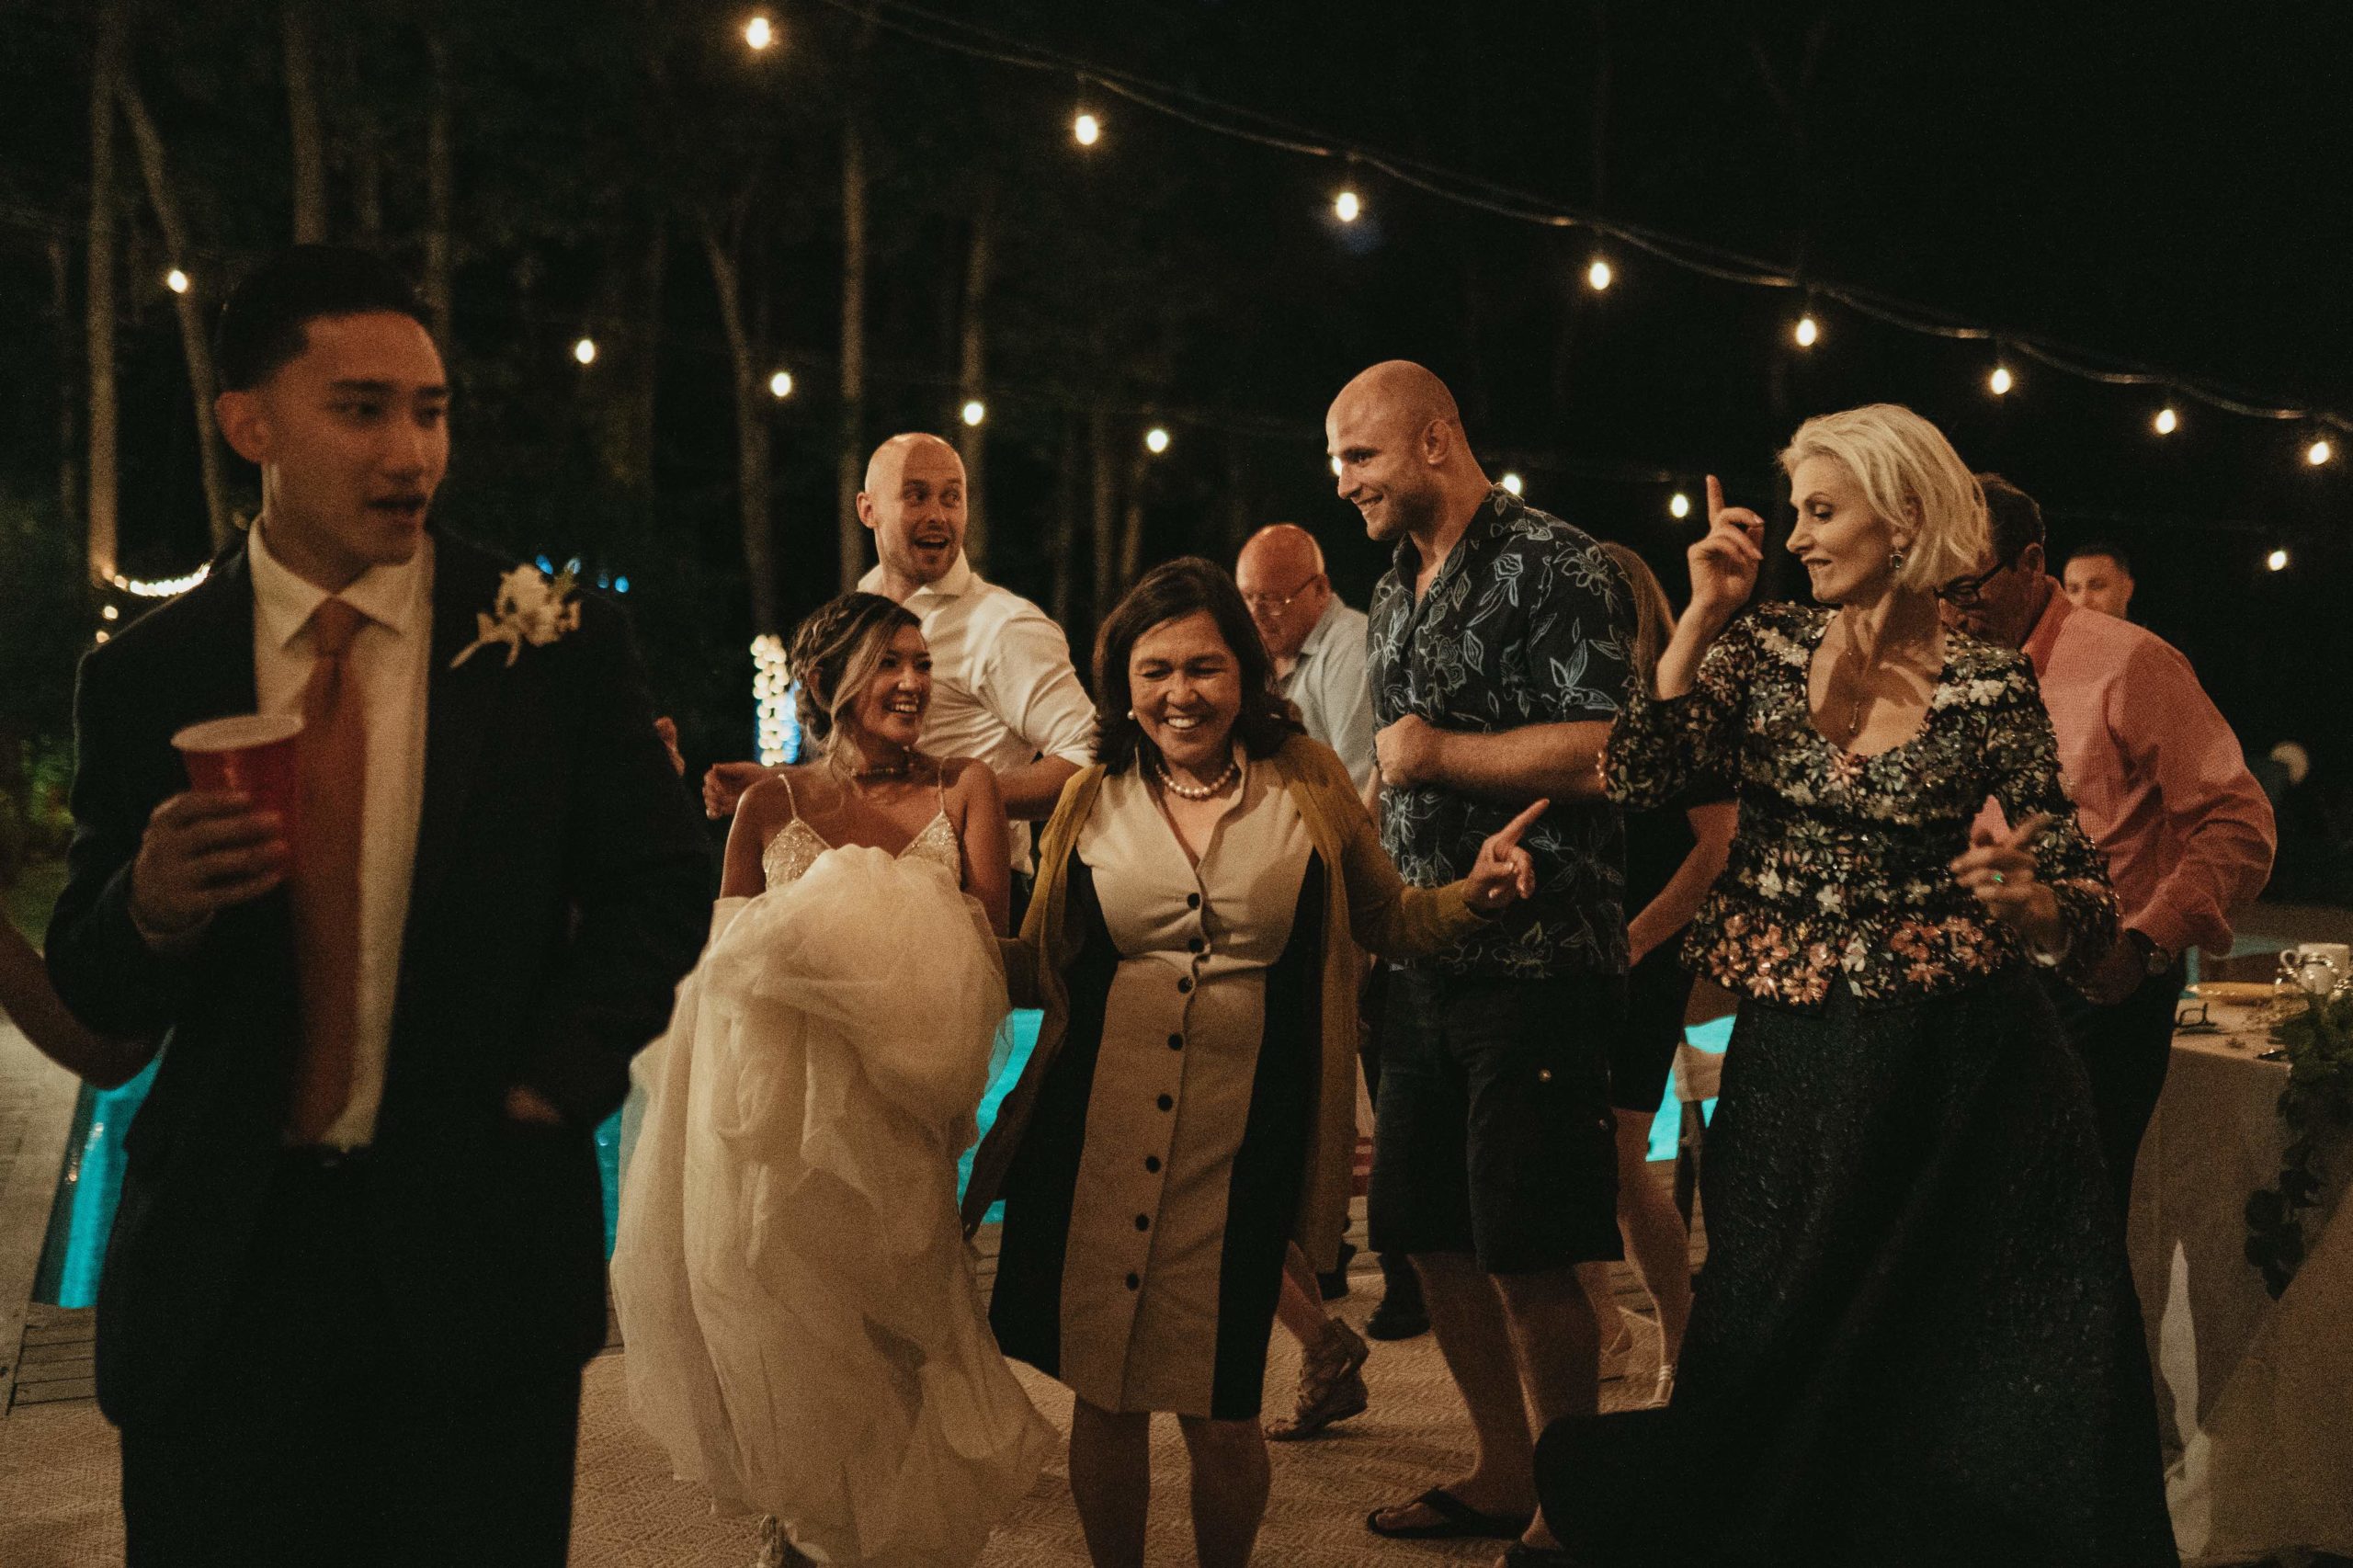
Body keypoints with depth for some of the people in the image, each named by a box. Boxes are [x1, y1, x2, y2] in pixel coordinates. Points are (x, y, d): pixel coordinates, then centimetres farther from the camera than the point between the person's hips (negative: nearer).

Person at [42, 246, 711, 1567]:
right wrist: (151, 909, -17)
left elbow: (659, 885, 5)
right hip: (219, 1274, 1)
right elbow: (93, 989, 4)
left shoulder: (558, 642, -3)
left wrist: (548, 1086, -5)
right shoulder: (146, 677, 1)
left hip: (475, 1252, -1)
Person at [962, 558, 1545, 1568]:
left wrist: (1473, 894, -4)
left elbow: (1386, 922, 13)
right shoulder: (1093, 803, 6)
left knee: (1219, 1410, 4)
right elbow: (1037, 969, 13)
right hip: (1097, 1133, 1)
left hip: (1241, 1140, -1)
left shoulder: (1308, 784, 4)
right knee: (1104, 1395, 8)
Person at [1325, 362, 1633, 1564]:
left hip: (1536, 960, -8)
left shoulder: (1554, 567, -9)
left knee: (1529, 1256, -4)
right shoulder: (1395, 594, 17)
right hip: (1424, 961, 8)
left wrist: (1438, 753, -12)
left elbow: (1610, 750, -19)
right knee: (1432, 1237, 11)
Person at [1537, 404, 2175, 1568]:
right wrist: (1703, 614, -11)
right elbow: (1637, 777, -10)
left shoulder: (1991, 686, -3)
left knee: (1984, 1370, 3)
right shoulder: (1761, 649, 4)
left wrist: (2022, 902, -23)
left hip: (1954, 1072, -2)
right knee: (1781, 1357, 11)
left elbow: (2082, 896, -1)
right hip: (1788, 1066, 2)